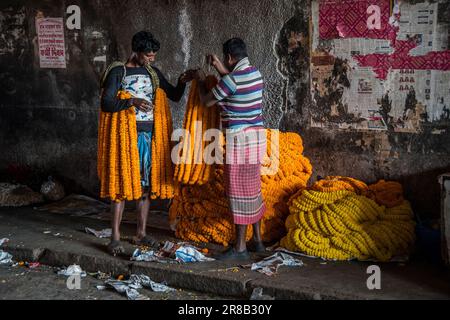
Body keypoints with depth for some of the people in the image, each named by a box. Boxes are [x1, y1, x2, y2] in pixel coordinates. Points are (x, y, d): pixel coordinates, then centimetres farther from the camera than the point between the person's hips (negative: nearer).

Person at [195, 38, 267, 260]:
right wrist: (219, 68, 28)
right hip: (255, 136, 9)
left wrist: (200, 80, 13)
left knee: (239, 192, -3)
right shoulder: (255, 73, 9)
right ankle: (257, 240, 24)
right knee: (252, 190, 15)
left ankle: (240, 248, 3)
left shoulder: (232, 79, -18)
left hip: (240, 140, -9)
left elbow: (207, 101, -5)